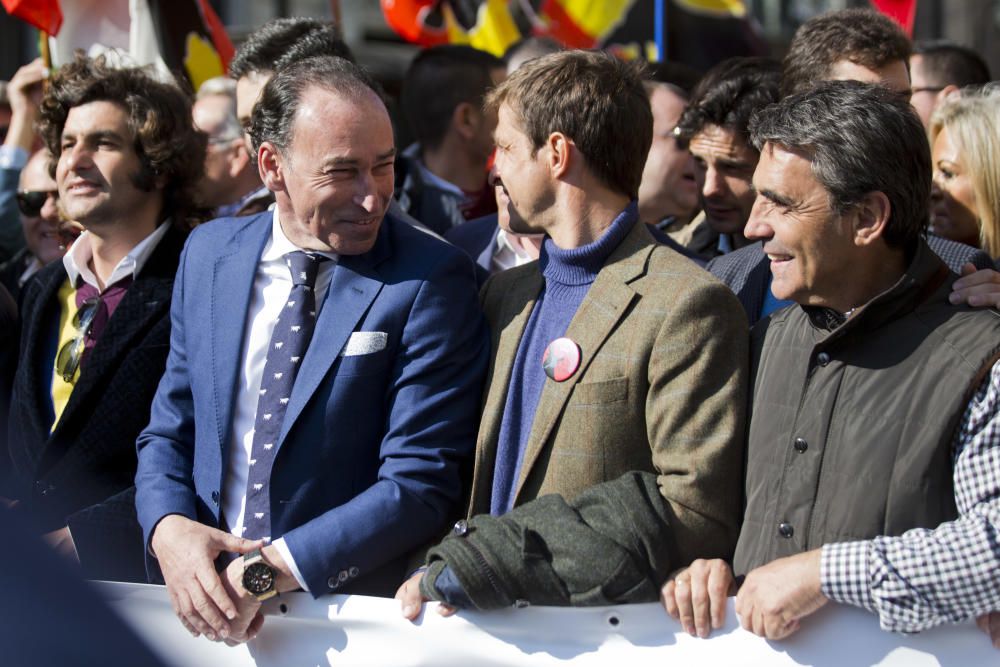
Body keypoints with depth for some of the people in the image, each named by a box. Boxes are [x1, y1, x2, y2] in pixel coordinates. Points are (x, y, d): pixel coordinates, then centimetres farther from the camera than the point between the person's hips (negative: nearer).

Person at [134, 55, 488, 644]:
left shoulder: (430, 281, -11)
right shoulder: (209, 254, 4)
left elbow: (420, 484, -14)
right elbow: (169, 433, 10)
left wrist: (269, 570, -20)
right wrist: (168, 528, -12)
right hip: (209, 612, 5)